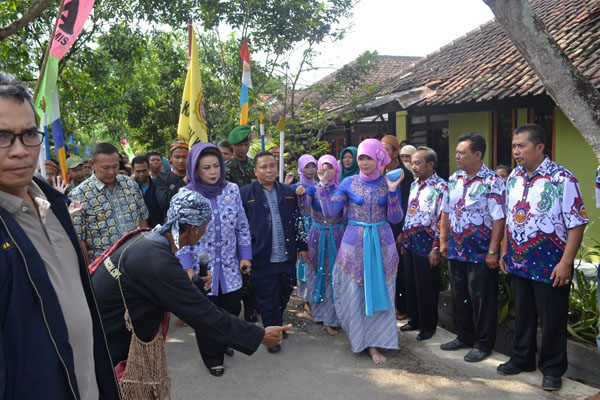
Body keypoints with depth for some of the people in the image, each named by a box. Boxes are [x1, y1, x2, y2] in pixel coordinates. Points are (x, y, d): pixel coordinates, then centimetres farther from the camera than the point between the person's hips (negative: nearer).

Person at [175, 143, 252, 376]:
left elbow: (242, 226, 5)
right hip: (202, 267, -3)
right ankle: (212, 358, 34)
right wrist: (187, 267, -11)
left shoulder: (232, 190, -2)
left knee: (233, 309, 12)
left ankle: (222, 341, 44)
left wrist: (245, 255, 2)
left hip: (229, 266, 3)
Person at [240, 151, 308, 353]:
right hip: (262, 258, -4)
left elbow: (297, 221, 14)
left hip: (287, 256, 4)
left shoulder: (288, 192, 9)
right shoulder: (245, 193, -3)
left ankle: (277, 327, 38)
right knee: (267, 299, 6)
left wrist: (302, 245, 12)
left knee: (284, 294, 16)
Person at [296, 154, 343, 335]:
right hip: (317, 236, 0)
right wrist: (301, 196, -35)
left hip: (336, 237, 0)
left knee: (333, 275, 2)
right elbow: (306, 211, -17)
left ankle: (330, 320, 11)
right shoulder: (312, 188, -2)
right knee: (317, 274, 10)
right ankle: (319, 312, 29)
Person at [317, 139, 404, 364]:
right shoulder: (349, 183, 0)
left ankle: (373, 343, 16)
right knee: (353, 293, 7)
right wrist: (323, 185, -11)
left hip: (381, 244, 0)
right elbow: (329, 211, -4)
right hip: (355, 243, 0)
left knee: (378, 292, 4)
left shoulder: (389, 183, 1)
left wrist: (392, 191, -16)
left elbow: (395, 218, -4)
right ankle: (355, 337, 28)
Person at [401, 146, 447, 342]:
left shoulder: (440, 187, -14)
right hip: (410, 244, 8)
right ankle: (414, 320, 32)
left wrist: (436, 248, -18)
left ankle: (428, 326, 20)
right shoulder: (414, 185, 12)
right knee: (410, 284, 16)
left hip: (426, 246, -7)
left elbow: (442, 220, -16)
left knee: (426, 288, 5)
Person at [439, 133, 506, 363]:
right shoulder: (454, 180, 8)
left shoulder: (493, 182, -13)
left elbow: (498, 219, -16)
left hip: (481, 253, -7)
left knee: (482, 300, 4)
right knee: (459, 297, 16)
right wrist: (443, 240, 11)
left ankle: (483, 344, 20)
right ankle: (464, 337, 33)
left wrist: (493, 251, -18)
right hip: (456, 251, 7)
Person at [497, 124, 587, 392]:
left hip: (549, 266, -6)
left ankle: (552, 369, 25)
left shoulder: (562, 179, -14)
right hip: (518, 262, 6)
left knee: (552, 319, 7)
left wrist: (566, 262, -17)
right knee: (522, 314, 18)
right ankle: (522, 358, 36)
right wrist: (505, 251, 13)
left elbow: (576, 223, -14)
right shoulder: (513, 178, 5)